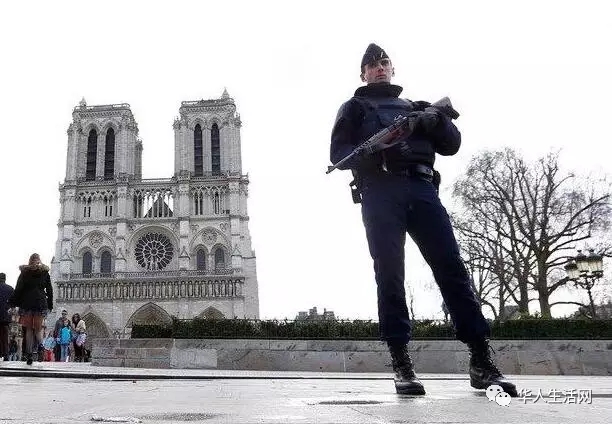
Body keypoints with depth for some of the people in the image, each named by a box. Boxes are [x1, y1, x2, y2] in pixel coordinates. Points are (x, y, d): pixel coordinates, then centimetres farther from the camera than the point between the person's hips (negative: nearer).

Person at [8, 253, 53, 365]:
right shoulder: (45, 273, 6)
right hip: (41, 304, 0)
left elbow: (18, 289, -1)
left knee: (28, 329, 5)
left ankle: (29, 353, 0)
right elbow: (49, 290, 8)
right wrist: (50, 305, 13)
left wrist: (12, 302, 5)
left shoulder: (25, 272, 4)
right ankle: (36, 349, -11)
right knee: (38, 329, 7)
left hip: (27, 303, 0)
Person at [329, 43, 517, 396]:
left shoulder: (415, 107, 32)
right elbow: (339, 154, 8)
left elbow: (452, 145, 21)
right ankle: (401, 361, -10)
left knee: (452, 267, -10)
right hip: (380, 191, -2)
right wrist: (375, 150, -12)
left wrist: (436, 120, 0)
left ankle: (482, 360, -11)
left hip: (421, 188, 2)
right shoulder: (355, 107, 23)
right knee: (390, 273, -11)